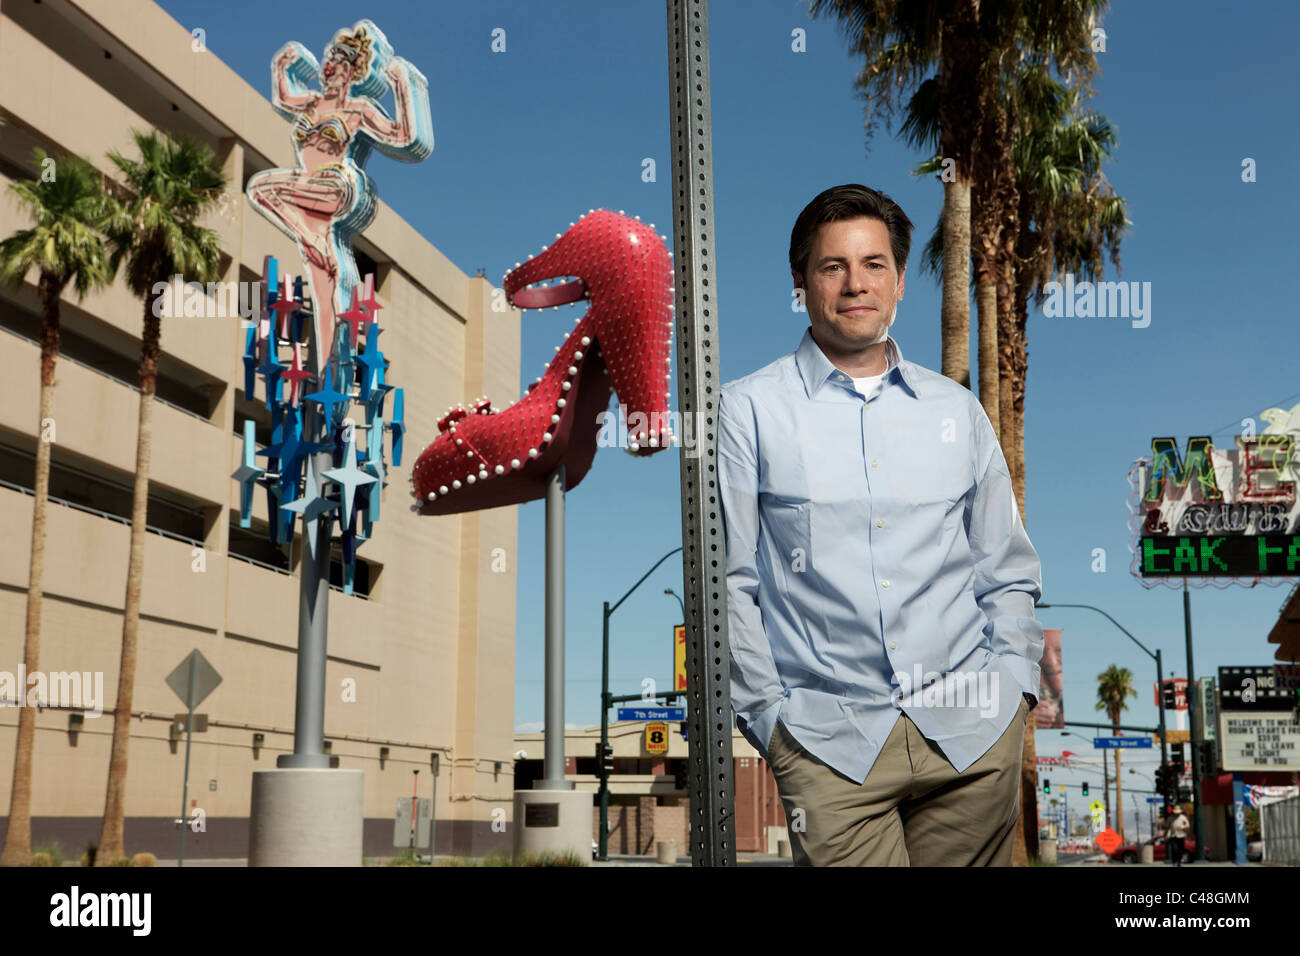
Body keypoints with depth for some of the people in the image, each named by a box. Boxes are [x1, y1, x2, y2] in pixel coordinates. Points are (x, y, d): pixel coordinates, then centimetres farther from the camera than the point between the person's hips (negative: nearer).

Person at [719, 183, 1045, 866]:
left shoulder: (956, 410, 13)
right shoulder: (746, 412, 2)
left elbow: (1007, 572, 17)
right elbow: (727, 584, 1)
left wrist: (1013, 684, 5)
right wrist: (769, 719, -3)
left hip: (973, 733, 3)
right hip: (830, 741, -3)